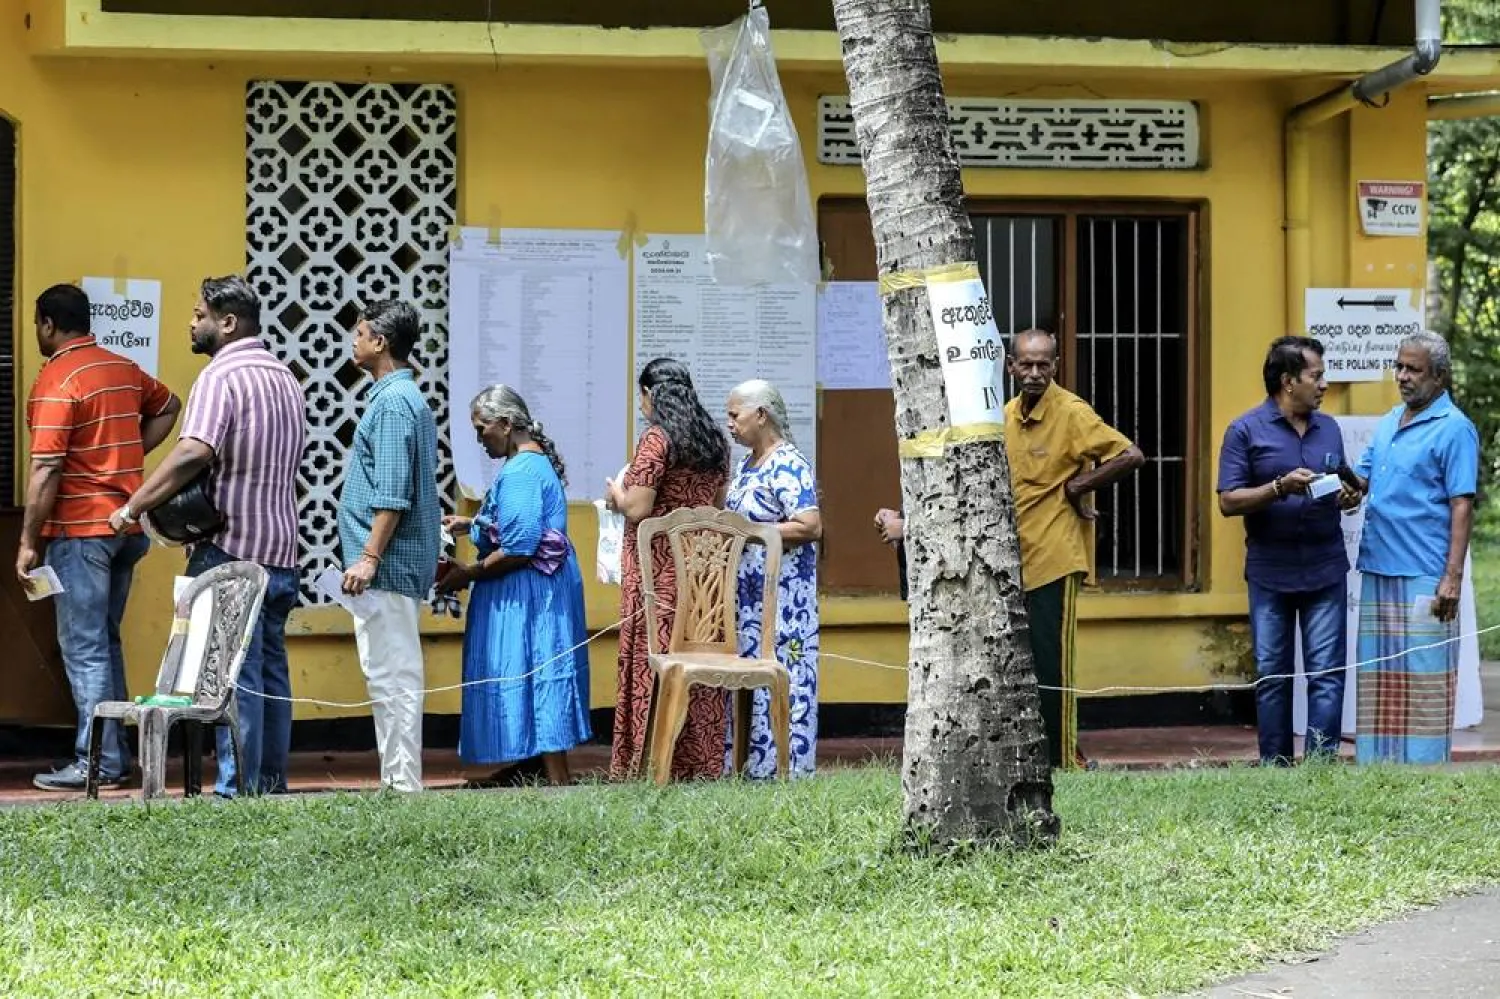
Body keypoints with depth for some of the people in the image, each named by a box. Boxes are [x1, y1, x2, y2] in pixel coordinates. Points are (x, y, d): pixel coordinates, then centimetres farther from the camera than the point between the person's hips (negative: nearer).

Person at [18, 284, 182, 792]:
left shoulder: (56, 381, -14)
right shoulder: (124, 369, 10)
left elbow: (46, 470, -18)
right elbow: (168, 407, 29)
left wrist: (28, 542, -13)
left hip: (79, 530, -8)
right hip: (126, 525, 8)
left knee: (84, 649, -4)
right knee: (105, 644, 16)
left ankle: (97, 762, -5)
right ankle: (116, 754, 17)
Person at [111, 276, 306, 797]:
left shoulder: (221, 376, -14)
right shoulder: (285, 377, 16)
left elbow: (194, 453, -27)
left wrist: (133, 507, -22)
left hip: (231, 549, -8)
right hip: (280, 551, 9)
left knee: (236, 673, -6)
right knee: (270, 667, 12)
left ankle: (238, 789, -5)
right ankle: (272, 783, 15)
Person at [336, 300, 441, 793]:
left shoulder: (392, 402, -13)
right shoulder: (409, 398, 19)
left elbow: (392, 492, -20)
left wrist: (369, 557, -22)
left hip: (388, 565, -11)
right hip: (402, 565, 11)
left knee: (391, 677, -9)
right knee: (393, 677, 11)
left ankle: (402, 784, -9)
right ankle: (399, 780, 14)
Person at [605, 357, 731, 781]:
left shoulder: (656, 440, -12)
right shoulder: (715, 441, 11)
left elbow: (637, 508, -15)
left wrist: (616, 494, 4)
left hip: (658, 571, -7)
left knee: (650, 664, -3)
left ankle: (647, 765, -3)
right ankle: (701, 764, 9)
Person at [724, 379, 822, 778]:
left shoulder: (789, 465, -13)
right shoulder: (746, 465, 16)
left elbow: (810, 527, -21)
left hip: (781, 594, -9)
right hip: (747, 592, 9)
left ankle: (784, 764, -3)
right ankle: (751, 761, 13)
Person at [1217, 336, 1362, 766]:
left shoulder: (1328, 428, 12)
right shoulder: (1246, 431, -2)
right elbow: (1228, 502, -8)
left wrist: (1349, 497, -2)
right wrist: (1280, 488, -20)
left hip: (1325, 569, 3)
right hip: (1270, 572, -3)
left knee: (1327, 673, -3)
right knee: (1272, 674, 5)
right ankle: (1274, 767, 12)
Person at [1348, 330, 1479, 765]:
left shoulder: (1453, 429, -7)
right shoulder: (1388, 423, 17)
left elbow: (1461, 506, -11)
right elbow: (1362, 479, 21)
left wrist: (1452, 579, -18)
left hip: (1423, 578, -8)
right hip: (1377, 573, 8)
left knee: (1424, 681, -5)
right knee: (1377, 678, 9)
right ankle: (1376, 771, 13)